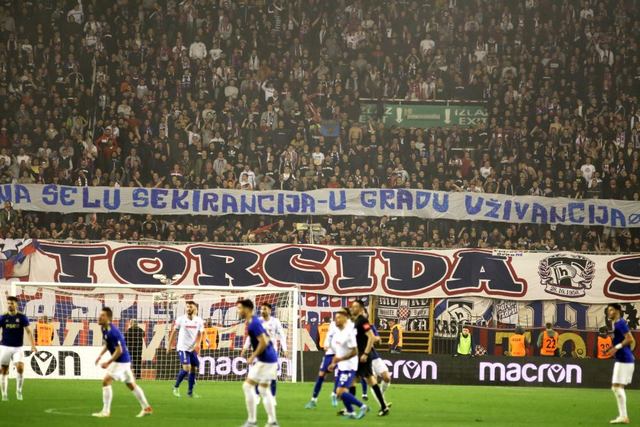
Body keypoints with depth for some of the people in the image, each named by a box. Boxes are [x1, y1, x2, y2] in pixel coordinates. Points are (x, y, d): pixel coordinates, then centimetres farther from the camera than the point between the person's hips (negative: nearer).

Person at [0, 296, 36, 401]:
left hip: (18, 348, -1)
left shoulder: (22, 317, -1)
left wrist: (33, 345, -15)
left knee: (20, 368, -19)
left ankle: (19, 391, -2)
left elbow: (28, 331, -4)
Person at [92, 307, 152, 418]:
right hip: (124, 360, 10)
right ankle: (146, 408, 24)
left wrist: (108, 363, -22)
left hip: (121, 361, -10)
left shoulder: (112, 332, -25)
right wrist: (100, 355, 9)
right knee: (131, 384, 17)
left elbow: (119, 350, -25)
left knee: (106, 381, -13)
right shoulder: (104, 329, 5)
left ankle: (106, 411, -12)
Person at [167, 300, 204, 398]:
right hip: (183, 347, -4)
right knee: (186, 368, -17)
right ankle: (176, 387, 1)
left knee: (194, 369, 4)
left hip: (193, 349, 4)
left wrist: (197, 344, -17)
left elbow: (199, 334, 2)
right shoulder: (180, 319, -2)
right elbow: (173, 332, 4)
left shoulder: (199, 321, 3)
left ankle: (190, 392, 14)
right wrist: (169, 345, 5)